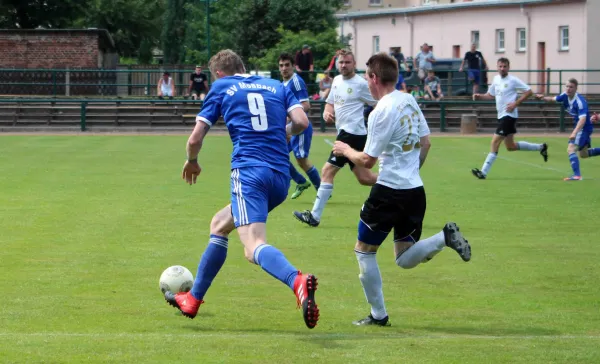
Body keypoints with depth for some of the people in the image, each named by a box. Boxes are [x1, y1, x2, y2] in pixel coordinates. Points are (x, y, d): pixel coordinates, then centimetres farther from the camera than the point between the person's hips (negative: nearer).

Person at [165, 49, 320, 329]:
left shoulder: (221, 88, 11)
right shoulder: (277, 86, 20)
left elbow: (195, 139, 8)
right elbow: (301, 122, 4)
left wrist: (192, 163, 29)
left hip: (248, 172, -6)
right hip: (281, 177, 6)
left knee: (254, 248, -21)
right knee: (219, 224, 27)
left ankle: (298, 282, -53)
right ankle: (192, 300, 34)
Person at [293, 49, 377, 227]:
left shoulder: (361, 84, -9)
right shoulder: (337, 80, 13)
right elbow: (330, 103, 24)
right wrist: (327, 112, 2)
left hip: (352, 133, -9)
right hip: (344, 132, 9)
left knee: (327, 171, -11)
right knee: (364, 178, 12)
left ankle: (314, 216, -9)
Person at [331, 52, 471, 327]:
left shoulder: (381, 112, -16)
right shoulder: (410, 101, 8)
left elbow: (367, 161, -13)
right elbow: (426, 143, 17)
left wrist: (345, 150, 6)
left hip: (390, 192, -8)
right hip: (415, 190, 8)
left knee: (364, 250, 10)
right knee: (405, 260, 14)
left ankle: (378, 315, 11)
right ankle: (445, 237, -10)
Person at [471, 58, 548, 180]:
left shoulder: (513, 80, -11)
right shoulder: (496, 79, 11)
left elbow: (529, 92, -9)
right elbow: (491, 95, 22)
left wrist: (516, 103, -17)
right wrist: (480, 96, 3)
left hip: (509, 116, -9)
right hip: (501, 116, 9)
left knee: (495, 142, -13)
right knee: (510, 146, 15)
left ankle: (483, 172, -13)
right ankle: (541, 147, 33)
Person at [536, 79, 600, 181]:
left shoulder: (580, 101, -29)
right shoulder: (565, 96, -5)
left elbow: (583, 119, -39)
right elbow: (553, 99, 9)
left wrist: (574, 133, -51)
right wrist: (543, 98, -13)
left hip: (585, 127, -9)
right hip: (577, 126, 9)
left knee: (571, 149, -22)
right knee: (584, 154, 22)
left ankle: (577, 175, -27)